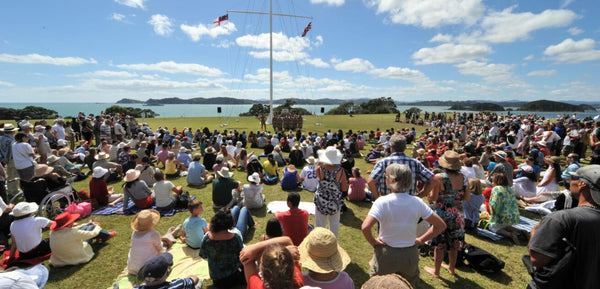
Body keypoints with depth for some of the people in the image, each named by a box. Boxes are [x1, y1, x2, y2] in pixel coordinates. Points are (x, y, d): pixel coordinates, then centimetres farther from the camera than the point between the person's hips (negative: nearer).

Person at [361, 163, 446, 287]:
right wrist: (421, 240, 3)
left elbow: (365, 227, -31)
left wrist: (373, 242, -12)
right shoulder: (417, 202, -10)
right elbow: (441, 225, -2)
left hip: (386, 254, -3)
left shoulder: (382, 202, -21)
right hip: (411, 255, 4)